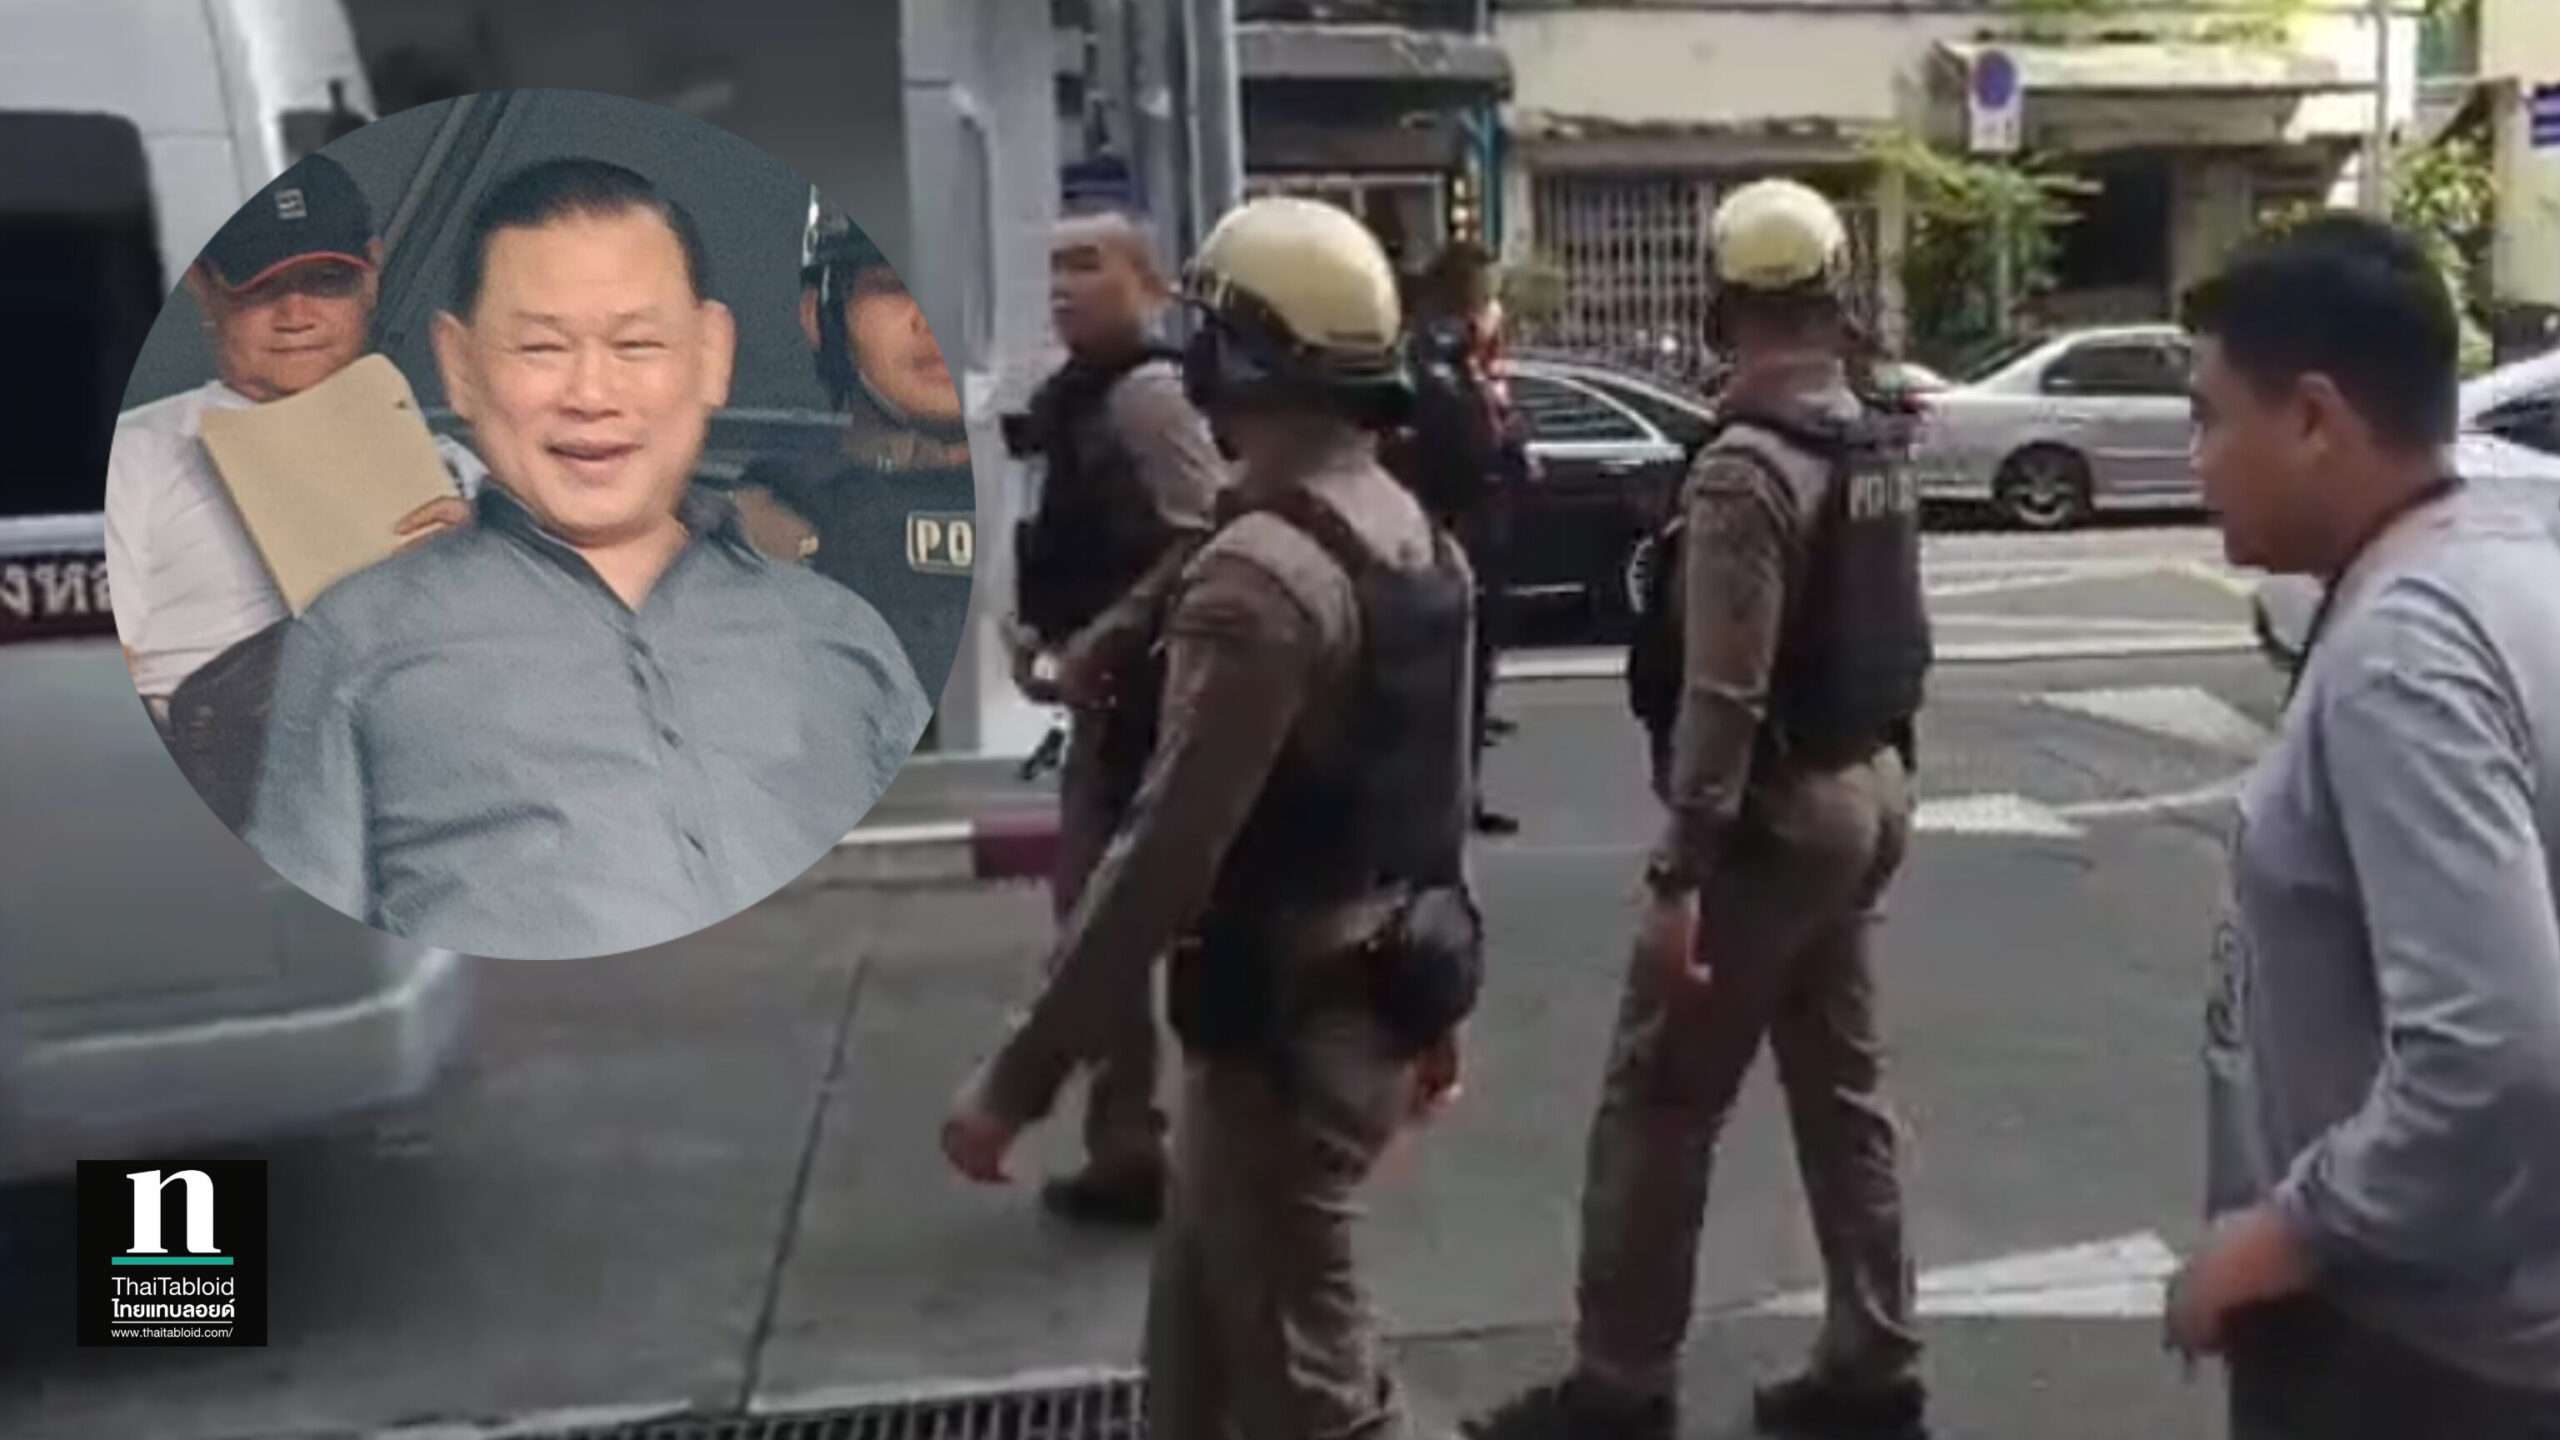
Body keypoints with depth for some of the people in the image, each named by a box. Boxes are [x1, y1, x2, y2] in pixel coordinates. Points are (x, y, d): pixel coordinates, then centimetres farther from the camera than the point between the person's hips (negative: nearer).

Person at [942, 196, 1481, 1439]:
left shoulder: (1263, 573, -23)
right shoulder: (1412, 535, 7)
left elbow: (1165, 856, -26)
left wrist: (1018, 1076, -21)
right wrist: (1430, 1007, 23)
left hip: (1281, 1028, -9)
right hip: (1361, 999, 9)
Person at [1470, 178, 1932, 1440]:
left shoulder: (1746, 467, -20)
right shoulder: (1875, 450, 8)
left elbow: (1723, 698, -24)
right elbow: (1900, 640, 13)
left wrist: (1677, 874, -23)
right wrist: (1881, 771, 21)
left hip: (1777, 813, -9)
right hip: (1867, 792, 9)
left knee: (1657, 1100, 1)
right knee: (1842, 1088, 15)